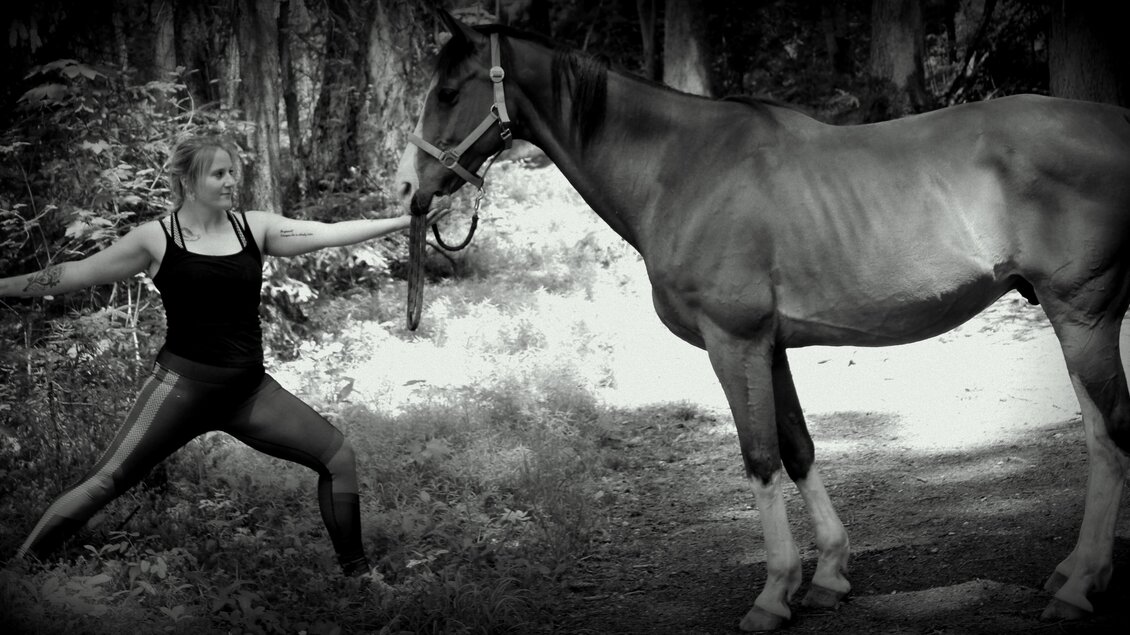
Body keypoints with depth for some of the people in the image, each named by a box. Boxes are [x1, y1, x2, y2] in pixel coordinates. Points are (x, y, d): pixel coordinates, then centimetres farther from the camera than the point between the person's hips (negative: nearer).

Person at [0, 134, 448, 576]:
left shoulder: (254, 228, 4)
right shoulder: (156, 239, -3)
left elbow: (330, 233, 1)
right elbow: (74, 274, 3)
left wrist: (405, 221, -4)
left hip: (249, 390, 4)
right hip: (183, 385, -4)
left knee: (338, 455, 0)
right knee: (104, 483, -12)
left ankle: (355, 573, 14)